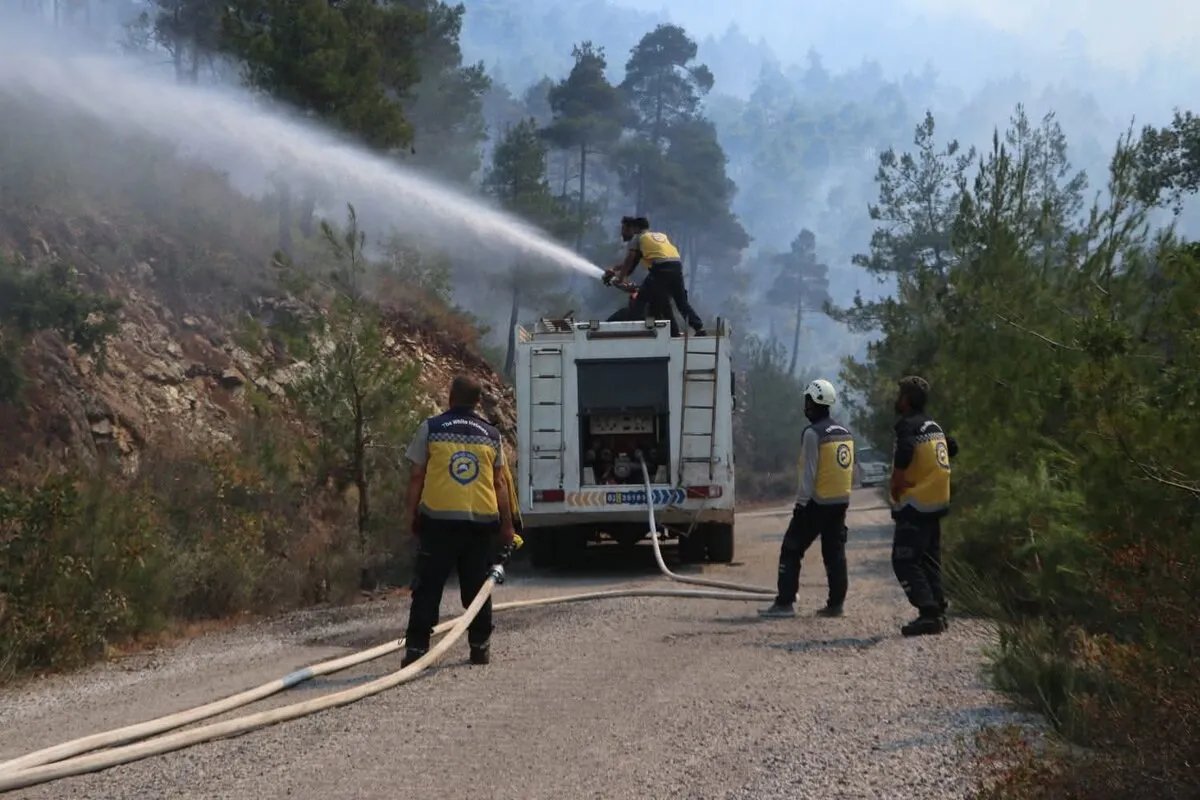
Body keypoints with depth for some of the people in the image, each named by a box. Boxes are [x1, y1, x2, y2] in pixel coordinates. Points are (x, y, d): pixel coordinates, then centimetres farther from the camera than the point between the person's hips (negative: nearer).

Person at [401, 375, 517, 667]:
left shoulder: (430, 429, 2)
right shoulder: (491, 435, 8)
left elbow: (416, 478, 1)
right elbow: (500, 484, 8)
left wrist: (414, 515, 10)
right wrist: (507, 526, 13)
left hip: (439, 519, -2)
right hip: (482, 520, 2)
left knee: (427, 588, 1)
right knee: (477, 588, 11)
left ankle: (416, 648, -4)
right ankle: (480, 648, 13)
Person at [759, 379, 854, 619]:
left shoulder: (813, 433, -13)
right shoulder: (845, 432, 11)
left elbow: (809, 474, -15)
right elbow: (849, 470, 14)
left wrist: (801, 503, -11)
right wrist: (841, 498, 19)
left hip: (817, 502, -7)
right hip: (841, 501, 7)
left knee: (791, 550, -1)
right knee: (835, 553, 10)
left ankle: (785, 603, -5)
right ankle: (835, 604, 9)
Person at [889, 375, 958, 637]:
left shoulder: (908, 425, -14)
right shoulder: (934, 426, 13)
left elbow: (905, 451, -32)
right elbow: (953, 448, 27)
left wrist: (896, 483, -19)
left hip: (915, 506, -9)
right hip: (936, 502, 9)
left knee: (905, 561, -7)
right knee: (930, 561, 15)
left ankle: (928, 613, -16)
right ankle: (938, 612, 14)